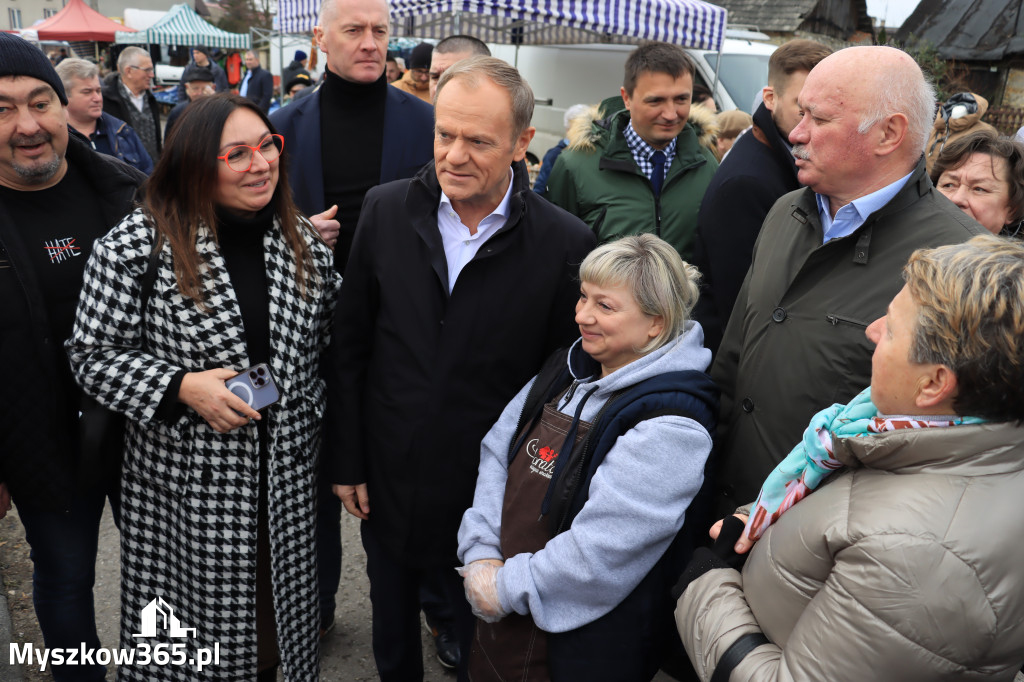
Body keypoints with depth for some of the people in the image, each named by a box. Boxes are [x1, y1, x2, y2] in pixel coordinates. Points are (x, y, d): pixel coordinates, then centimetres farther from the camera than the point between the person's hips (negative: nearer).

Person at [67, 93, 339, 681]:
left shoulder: (303, 242, 2)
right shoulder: (138, 245, -12)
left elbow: (327, 342, 13)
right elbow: (94, 353, -7)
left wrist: (312, 411, 4)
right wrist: (182, 387, -20)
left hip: (287, 473, 4)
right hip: (188, 481, -3)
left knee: (275, 616, 18)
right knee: (198, 621, 12)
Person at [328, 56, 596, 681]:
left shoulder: (565, 243, -16)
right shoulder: (386, 211, -8)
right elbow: (350, 346, 0)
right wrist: (348, 461, 1)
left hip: (490, 504, -2)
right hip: (387, 485, 3)